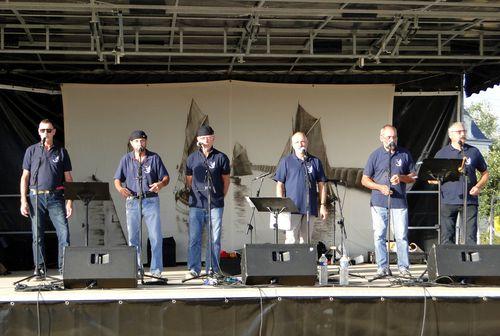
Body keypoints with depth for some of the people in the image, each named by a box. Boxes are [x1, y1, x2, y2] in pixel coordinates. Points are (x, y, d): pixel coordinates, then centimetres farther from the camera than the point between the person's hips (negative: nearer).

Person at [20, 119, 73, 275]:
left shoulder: (61, 151, 9)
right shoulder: (31, 151, 8)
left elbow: (68, 178, 8)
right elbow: (25, 177, 8)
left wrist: (69, 202, 0)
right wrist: (23, 201, -1)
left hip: (56, 198, 0)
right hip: (36, 197, 0)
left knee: (64, 232, -10)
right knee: (37, 235, 4)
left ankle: (64, 267, -4)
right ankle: (39, 268, 12)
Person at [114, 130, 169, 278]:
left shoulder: (154, 158, 6)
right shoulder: (126, 159, 8)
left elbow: (166, 177, 6)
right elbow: (117, 179, 8)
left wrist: (160, 184, -17)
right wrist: (120, 188, -14)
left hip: (151, 200, -1)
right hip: (132, 201, 1)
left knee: (156, 236, -4)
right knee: (133, 237, 4)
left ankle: (156, 269, 1)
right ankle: (136, 268, 13)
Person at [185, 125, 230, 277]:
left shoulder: (221, 157, 4)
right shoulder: (192, 158, 9)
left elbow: (226, 180, 10)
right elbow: (189, 180, 16)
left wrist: (221, 196, 5)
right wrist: (194, 195, 8)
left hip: (215, 204, -1)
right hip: (196, 204, 1)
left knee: (214, 239, 2)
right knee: (194, 238, -1)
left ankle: (212, 270, 8)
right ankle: (193, 269, 5)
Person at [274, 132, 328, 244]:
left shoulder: (315, 162, 11)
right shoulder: (286, 162, 6)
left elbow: (321, 185, 12)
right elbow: (280, 185, 4)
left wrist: (323, 206, 5)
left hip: (310, 208, 3)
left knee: (306, 241, 6)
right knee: (291, 240, -8)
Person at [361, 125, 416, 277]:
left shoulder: (405, 154, 8)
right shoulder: (375, 155, 5)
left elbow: (413, 177, 13)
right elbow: (365, 180, 6)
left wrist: (401, 178, -8)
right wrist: (380, 187, -10)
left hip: (399, 201, 0)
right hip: (379, 202, 0)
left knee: (402, 236, -2)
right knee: (379, 236, 1)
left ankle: (403, 267, 6)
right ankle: (382, 267, 8)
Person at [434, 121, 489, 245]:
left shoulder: (474, 152, 11)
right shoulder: (442, 153, 8)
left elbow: (485, 173, 17)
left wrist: (478, 186, -1)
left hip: (470, 199, 1)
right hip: (448, 201, 0)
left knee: (471, 237, -2)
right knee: (447, 237, 0)